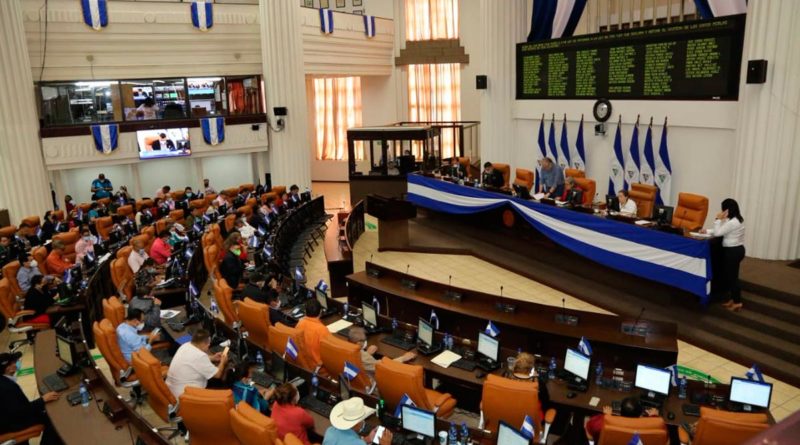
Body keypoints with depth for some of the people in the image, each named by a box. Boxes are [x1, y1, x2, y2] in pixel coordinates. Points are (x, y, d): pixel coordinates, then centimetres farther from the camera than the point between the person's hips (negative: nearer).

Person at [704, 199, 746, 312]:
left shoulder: (732, 222, -22)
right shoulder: (736, 219, 11)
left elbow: (717, 233, -18)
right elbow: (721, 230, 18)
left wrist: (718, 219, -13)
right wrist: (707, 231, 15)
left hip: (733, 251, -10)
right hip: (736, 250, 10)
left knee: (732, 276, -2)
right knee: (731, 275, 16)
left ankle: (737, 302, 6)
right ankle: (733, 299, 24)